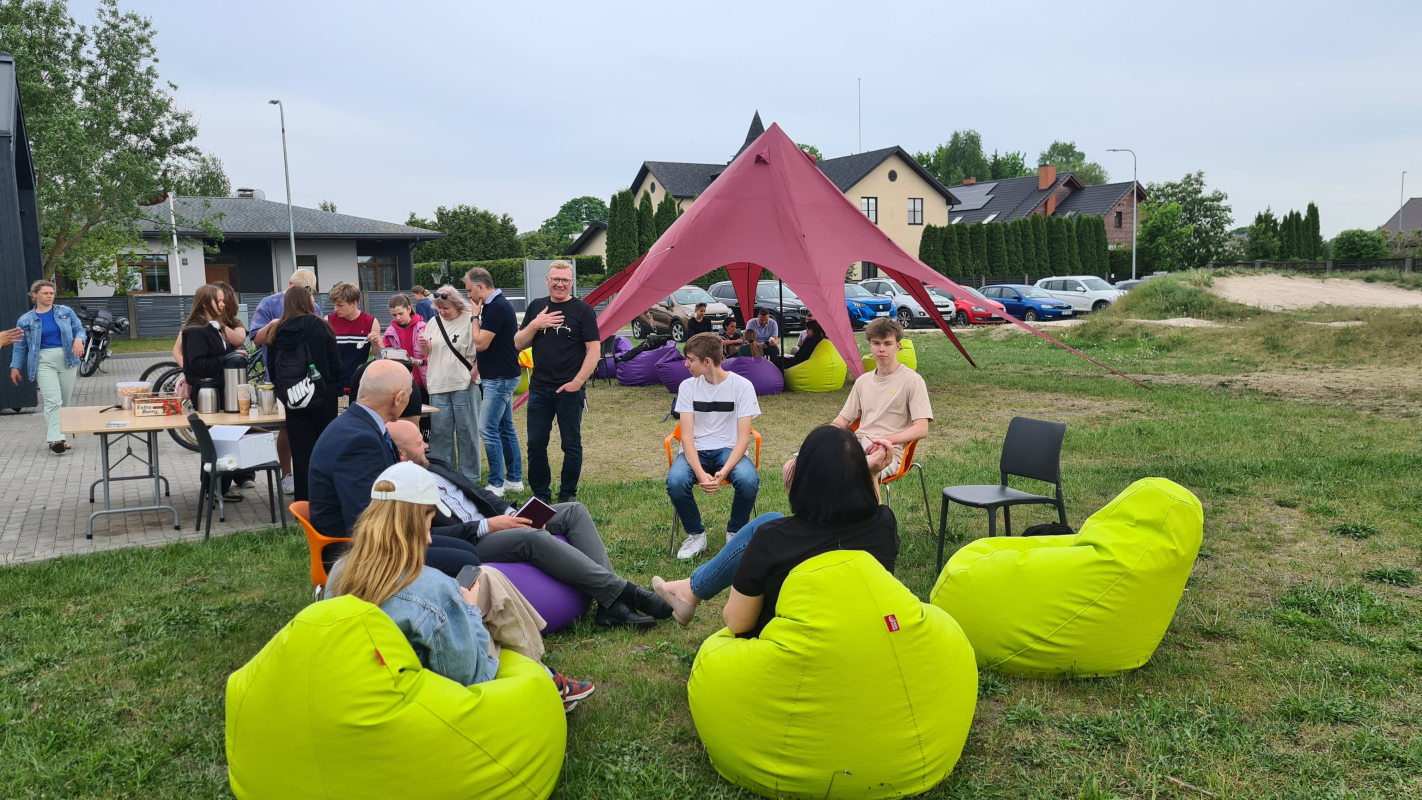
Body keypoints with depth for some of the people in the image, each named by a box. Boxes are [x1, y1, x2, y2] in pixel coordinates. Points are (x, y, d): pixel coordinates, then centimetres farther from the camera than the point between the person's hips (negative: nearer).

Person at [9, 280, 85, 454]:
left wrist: (78, 339, -14)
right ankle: (55, 439, -20)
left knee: (64, 402, 6)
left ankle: (52, 437, 17)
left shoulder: (66, 311, 7)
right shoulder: (25, 320, 3)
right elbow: (20, 346, 8)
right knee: (53, 401, -16)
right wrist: (15, 367, 5)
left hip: (67, 360, 3)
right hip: (44, 363, -3)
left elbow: (79, 328, 9)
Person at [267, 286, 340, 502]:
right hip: (322, 395, -2)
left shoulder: (278, 331, 1)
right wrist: (337, 388, 8)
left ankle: (305, 498, 10)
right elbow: (335, 362, -7)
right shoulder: (319, 325, -7)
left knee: (301, 450, 6)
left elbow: (272, 367, 4)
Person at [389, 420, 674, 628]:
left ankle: (611, 604, -16)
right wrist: (487, 526, -20)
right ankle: (623, 592, -25)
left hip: (490, 523, 10)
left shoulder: (432, 464, 15)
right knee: (533, 537, -36)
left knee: (574, 511, -4)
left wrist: (509, 513, 1)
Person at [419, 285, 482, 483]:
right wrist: (424, 345, -5)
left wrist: (472, 375, -13)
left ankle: (469, 476, 12)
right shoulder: (434, 322, 9)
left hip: (464, 386, -5)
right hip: (438, 386, 5)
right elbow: (428, 352, 17)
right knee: (440, 432, 10)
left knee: (466, 430, 3)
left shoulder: (470, 321, -8)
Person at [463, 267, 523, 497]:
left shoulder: (496, 308, -19)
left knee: (488, 430, -8)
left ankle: (496, 484, -2)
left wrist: (475, 316, -10)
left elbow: (481, 343, -20)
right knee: (506, 429, 13)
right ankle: (514, 479, 19)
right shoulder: (499, 304, 13)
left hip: (499, 379, -10)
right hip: (501, 376, 10)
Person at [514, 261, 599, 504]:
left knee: (571, 445, 6)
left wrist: (578, 380, -15)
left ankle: (568, 494, 18)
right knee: (536, 444, 7)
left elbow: (593, 349, -7)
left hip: (569, 390, -4)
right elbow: (518, 344, 8)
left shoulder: (582, 310, -3)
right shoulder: (536, 307, 9)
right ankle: (540, 494, 20)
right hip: (539, 389, 4)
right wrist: (534, 325, -10)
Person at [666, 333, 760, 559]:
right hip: (696, 451, 1)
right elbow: (687, 436, -8)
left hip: (729, 450, -1)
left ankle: (735, 532, -2)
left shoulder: (742, 386, -8)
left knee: (748, 481, -34)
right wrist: (700, 473, -26)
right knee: (675, 482, -32)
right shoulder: (688, 386, -2)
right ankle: (696, 535, -3)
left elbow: (743, 438, -11)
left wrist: (723, 472, -27)